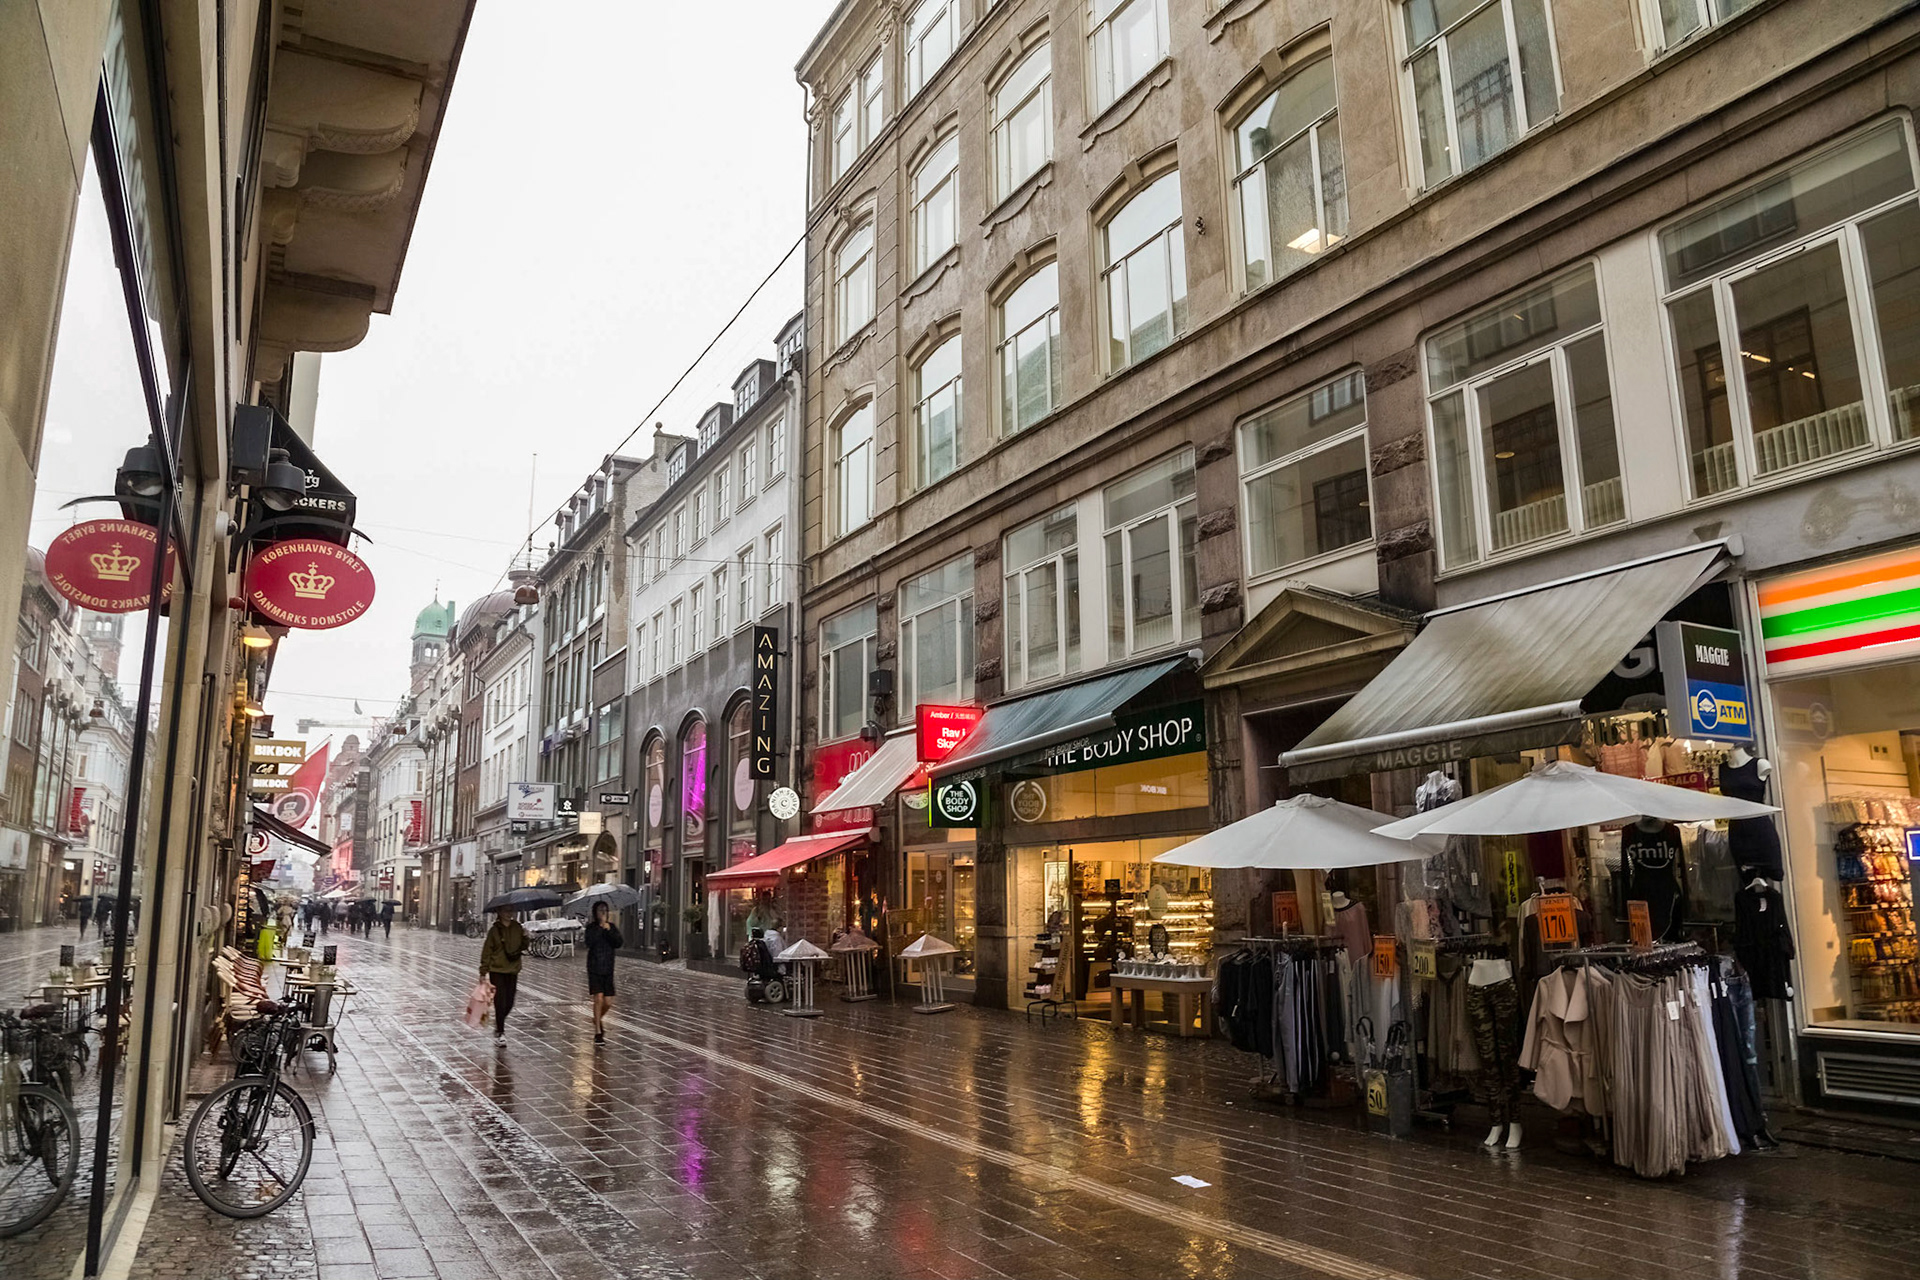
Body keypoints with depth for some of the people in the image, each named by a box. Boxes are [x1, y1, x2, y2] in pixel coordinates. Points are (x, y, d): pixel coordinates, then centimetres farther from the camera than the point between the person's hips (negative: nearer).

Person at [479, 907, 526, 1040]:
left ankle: (499, 1022, 35)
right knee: (500, 1003, -4)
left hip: (513, 970, 4)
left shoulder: (517, 928, 4)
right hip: (497, 970, -4)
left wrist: (525, 938, -11)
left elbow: (523, 948, 9)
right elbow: (486, 951, -5)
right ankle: (500, 1033, 7)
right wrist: (483, 972, -8)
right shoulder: (494, 930, -7)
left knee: (509, 1004, 8)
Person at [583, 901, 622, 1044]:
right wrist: (600, 926, -24)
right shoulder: (592, 927, -4)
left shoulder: (612, 927, 5)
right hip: (594, 969, -3)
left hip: (608, 969, 3)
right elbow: (589, 942, -22)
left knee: (608, 1002, 3)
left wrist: (609, 929, -18)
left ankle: (599, 1019, 35)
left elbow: (618, 944, -7)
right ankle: (598, 1032, -4)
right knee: (598, 998, -14)